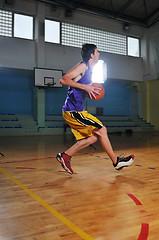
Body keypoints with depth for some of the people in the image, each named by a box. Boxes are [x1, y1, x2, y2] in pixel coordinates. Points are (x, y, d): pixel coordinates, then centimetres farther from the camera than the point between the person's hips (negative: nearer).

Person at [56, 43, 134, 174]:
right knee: (101, 130, -7)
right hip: (73, 111, -10)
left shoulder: (89, 70, 20)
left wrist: (91, 90, 10)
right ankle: (116, 161, 7)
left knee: (94, 136, 9)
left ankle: (65, 155, 12)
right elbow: (63, 80, -20)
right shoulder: (83, 66, -9)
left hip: (76, 111, 10)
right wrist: (85, 87, -23)